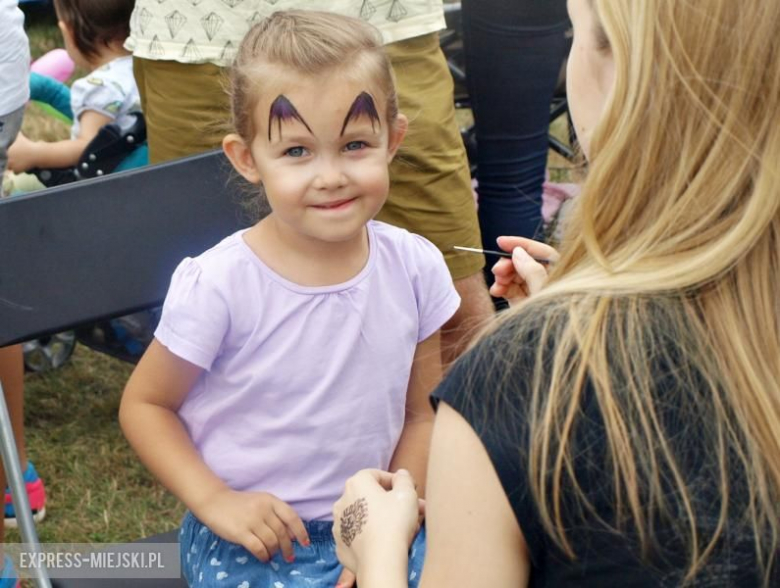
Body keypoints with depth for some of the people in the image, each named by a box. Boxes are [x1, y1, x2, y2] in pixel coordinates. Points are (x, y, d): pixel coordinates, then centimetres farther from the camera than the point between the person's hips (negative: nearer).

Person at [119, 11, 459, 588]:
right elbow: (145, 404, -3)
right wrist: (215, 501, -14)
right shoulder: (218, 285, -16)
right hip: (251, 539, -3)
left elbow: (421, 412, 5)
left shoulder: (415, 266, -6)